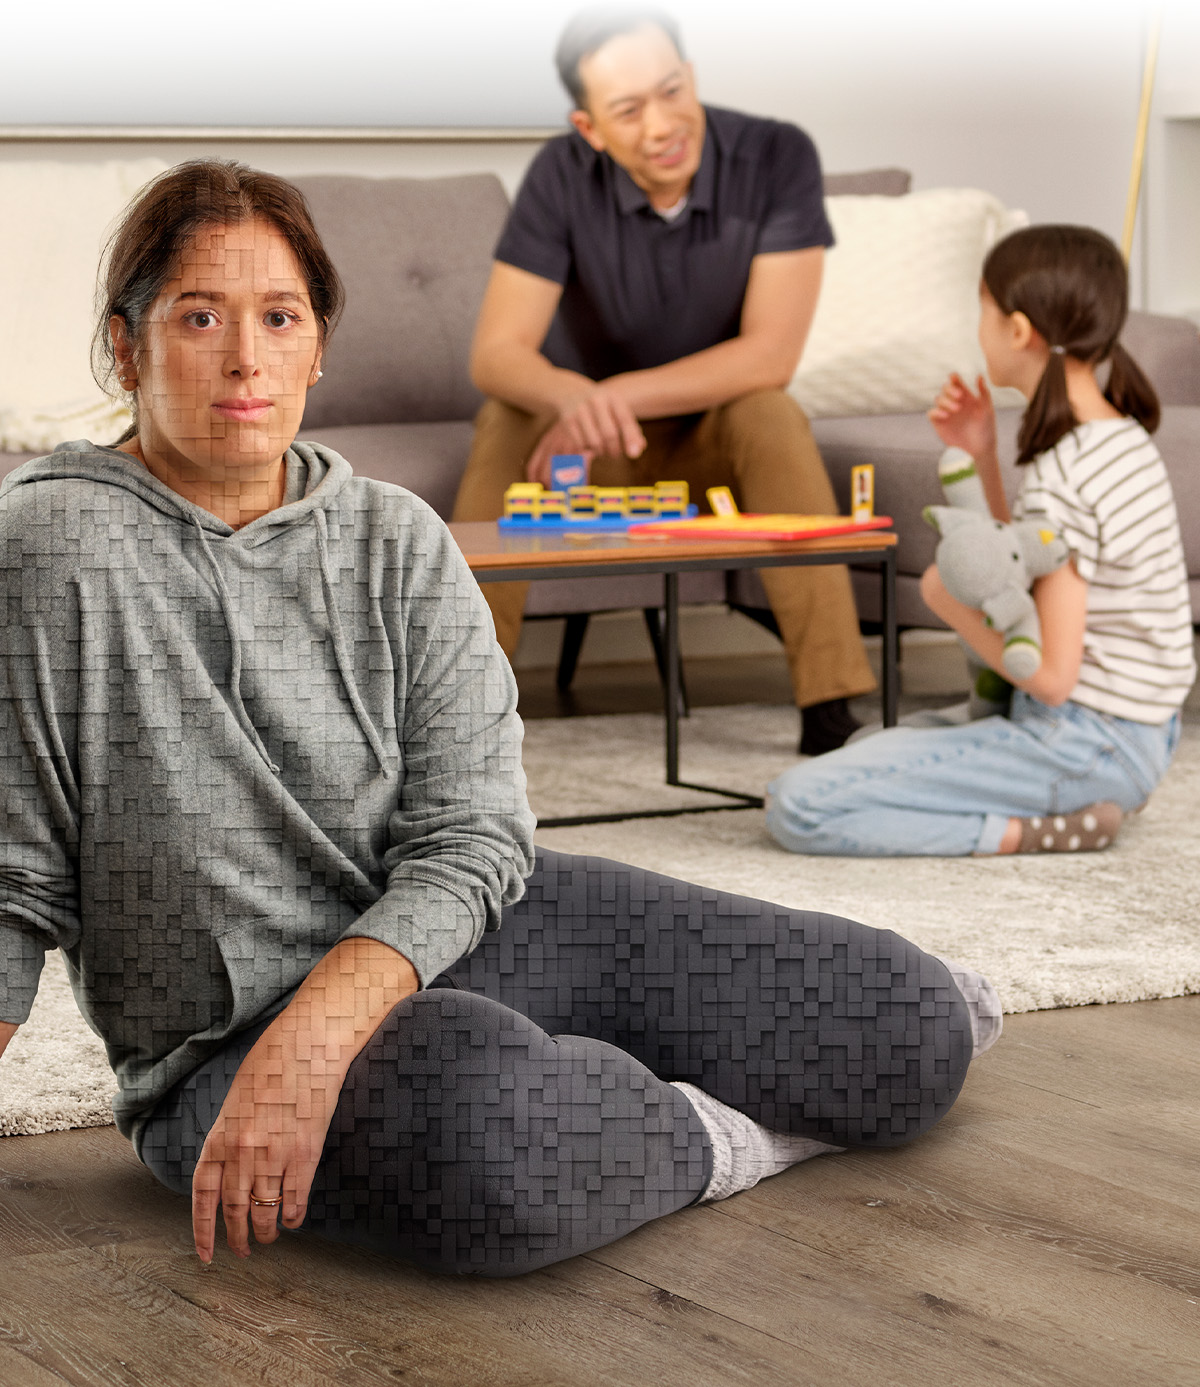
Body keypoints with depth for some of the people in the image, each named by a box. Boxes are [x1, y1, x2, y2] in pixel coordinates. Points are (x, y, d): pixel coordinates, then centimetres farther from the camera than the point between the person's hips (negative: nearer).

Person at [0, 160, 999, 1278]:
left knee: (922, 1029, -3)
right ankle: (715, 1130, -9)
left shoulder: (398, 543, 2)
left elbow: (468, 842, -7)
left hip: (472, 930, 5)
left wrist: (308, 1036, -24)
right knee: (492, 1140, -42)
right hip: (229, 1037, -4)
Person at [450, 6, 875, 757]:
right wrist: (571, 395, -46)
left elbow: (771, 355, -25)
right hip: (599, 444, 1)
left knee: (771, 417, -33)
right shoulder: (563, 176, -17)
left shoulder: (778, 158, -20)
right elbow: (496, 355, -23)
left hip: (717, 439, -1)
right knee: (510, 422, -29)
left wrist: (619, 396, -33)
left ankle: (831, 713, -35)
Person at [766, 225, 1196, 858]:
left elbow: (1050, 676, -23)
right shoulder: (1124, 438, 7)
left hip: (1081, 745, -10)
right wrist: (983, 456, 8)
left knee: (796, 807, -18)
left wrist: (947, 599, -8)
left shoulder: (1059, 481, -22)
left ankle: (1029, 832, -16)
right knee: (869, 745, 31)